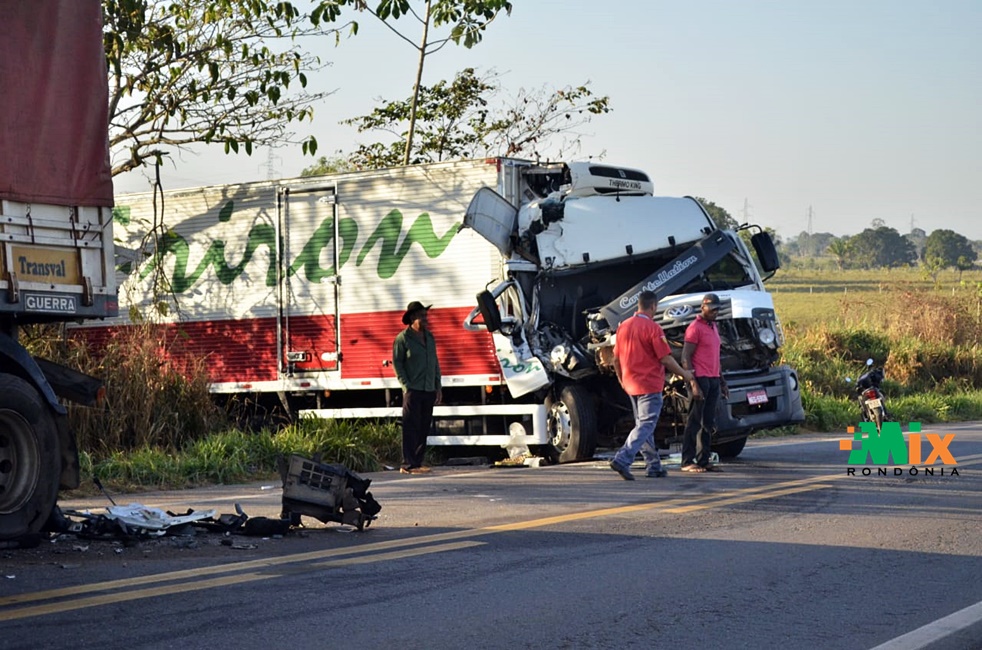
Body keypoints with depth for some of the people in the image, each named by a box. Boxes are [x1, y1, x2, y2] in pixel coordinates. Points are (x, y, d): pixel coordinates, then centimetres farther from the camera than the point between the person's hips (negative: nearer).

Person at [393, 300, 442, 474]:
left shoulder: (429, 337, 16)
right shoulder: (403, 338, -3)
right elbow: (397, 363, -5)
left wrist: (438, 387, 14)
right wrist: (406, 386, -12)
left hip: (429, 390, 7)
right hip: (413, 390, -7)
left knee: (424, 428, 7)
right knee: (411, 428, -8)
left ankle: (417, 462, 12)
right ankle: (409, 465, -9)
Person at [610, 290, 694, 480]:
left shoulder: (623, 326, 7)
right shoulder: (652, 328, -14)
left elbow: (616, 359, 12)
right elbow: (666, 359, -14)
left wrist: (622, 380, 26)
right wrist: (684, 374, -1)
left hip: (631, 385, 8)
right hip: (650, 385, -8)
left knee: (643, 424, 16)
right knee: (646, 425, -6)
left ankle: (653, 466, 20)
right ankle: (622, 459, -20)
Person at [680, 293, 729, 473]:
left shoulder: (714, 327, 18)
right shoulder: (695, 328, -9)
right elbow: (685, 358, -14)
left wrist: (722, 381, 22)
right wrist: (693, 384, -20)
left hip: (714, 380, 8)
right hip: (700, 379, -8)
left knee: (708, 423, 8)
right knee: (695, 422, -6)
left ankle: (703, 461, 12)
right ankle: (687, 462, -4)